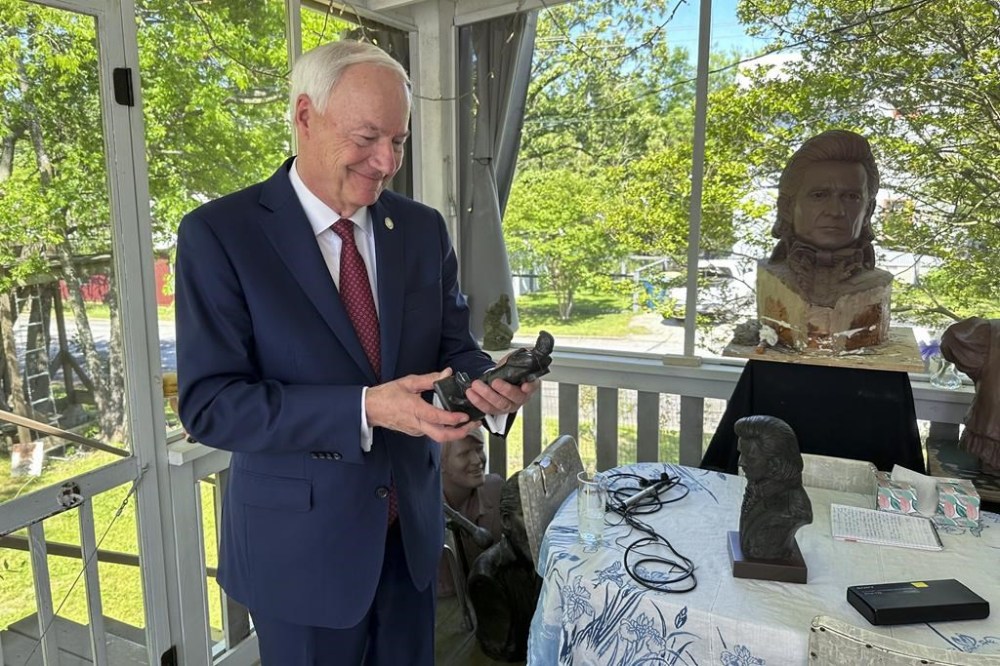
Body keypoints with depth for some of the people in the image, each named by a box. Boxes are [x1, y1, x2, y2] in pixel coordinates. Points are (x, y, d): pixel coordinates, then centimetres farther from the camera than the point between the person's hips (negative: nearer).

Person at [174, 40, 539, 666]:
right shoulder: (220, 233, -13)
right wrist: (365, 409, -29)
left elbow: (451, 348, 4)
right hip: (301, 543, -4)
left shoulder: (424, 228, 0)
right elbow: (209, 403, -17)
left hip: (411, 529, 4)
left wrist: (489, 380, -19)